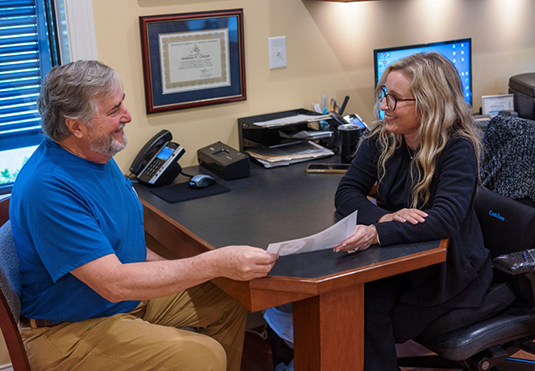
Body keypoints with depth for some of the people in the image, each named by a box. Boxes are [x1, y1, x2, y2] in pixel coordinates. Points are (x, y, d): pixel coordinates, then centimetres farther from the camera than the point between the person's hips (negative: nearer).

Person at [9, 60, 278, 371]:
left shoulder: (99, 156, 3)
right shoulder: (48, 188, -29)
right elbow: (114, 283, -33)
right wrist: (216, 264, -34)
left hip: (131, 296, 9)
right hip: (72, 329, -9)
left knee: (230, 303, 6)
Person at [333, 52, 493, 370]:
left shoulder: (458, 149, -19)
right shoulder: (382, 138, -2)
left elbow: (445, 220, -32)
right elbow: (346, 193, -6)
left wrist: (378, 233, -46)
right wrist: (386, 216, -27)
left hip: (450, 270, -5)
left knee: (368, 315, -21)